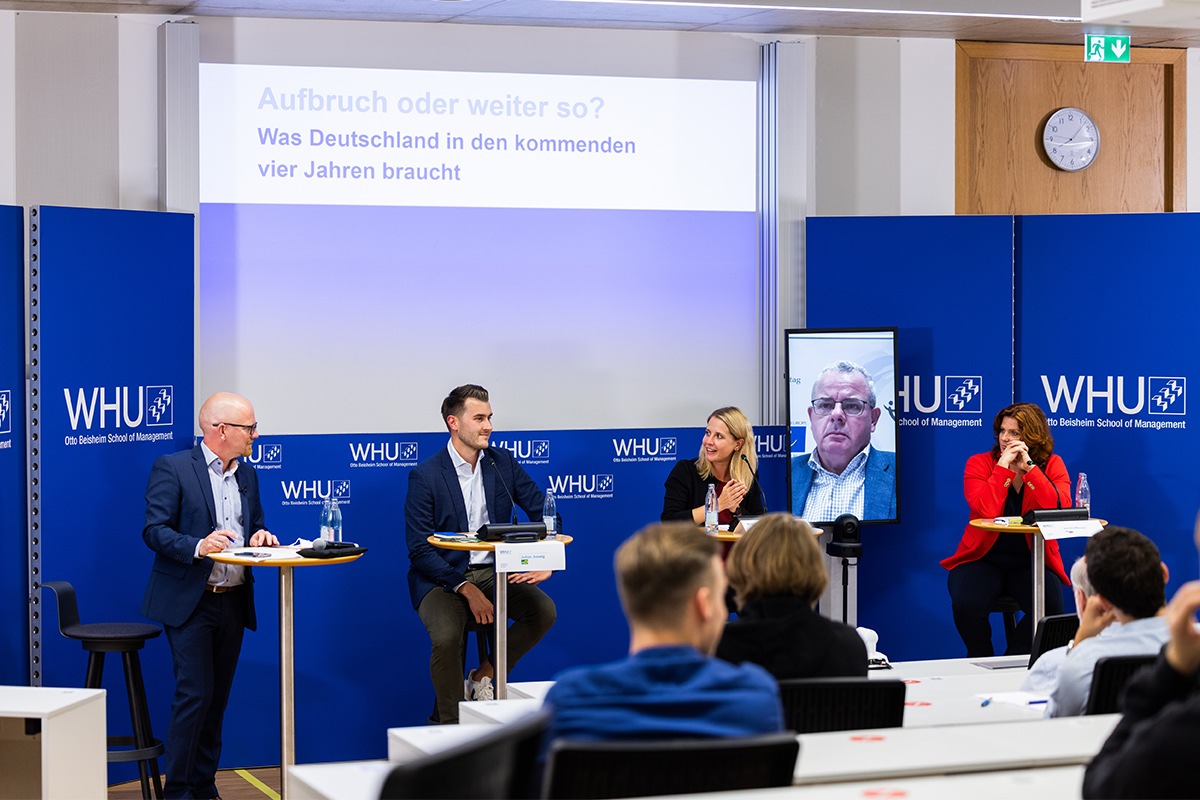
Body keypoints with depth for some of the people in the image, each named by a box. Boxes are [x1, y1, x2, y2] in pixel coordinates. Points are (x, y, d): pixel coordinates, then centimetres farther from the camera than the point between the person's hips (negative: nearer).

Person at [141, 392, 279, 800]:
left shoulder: (246, 474, 13)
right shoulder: (173, 468, -7)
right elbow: (155, 530, -12)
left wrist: (259, 536, -1)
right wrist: (197, 547, -27)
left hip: (234, 601, 7)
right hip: (190, 601, -6)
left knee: (217, 698, 10)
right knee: (195, 694, -10)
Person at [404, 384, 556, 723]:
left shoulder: (503, 463, 5)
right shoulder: (425, 476, -9)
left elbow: (543, 513, 7)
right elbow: (419, 550, -12)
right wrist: (466, 589, -22)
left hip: (492, 572, 5)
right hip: (441, 578, -4)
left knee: (544, 609, -19)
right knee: (447, 636, -32)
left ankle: (483, 677, 0)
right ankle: (450, 725, -12)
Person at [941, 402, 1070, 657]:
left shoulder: (1052, 465, 2)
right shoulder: (979, 463, -1)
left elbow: (1061, 510, -18)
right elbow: (986, 512, -19)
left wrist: (1029, 468, -19)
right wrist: (1003, 466, -20)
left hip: (1031, 561, 1)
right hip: (983, 558, 0)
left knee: (1050, 606, -29)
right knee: (967, 606, -29)